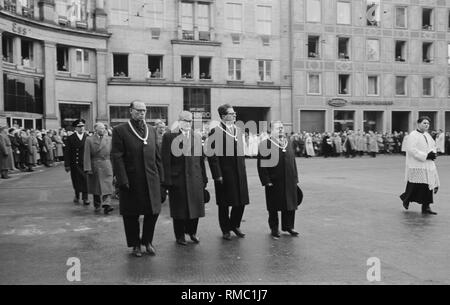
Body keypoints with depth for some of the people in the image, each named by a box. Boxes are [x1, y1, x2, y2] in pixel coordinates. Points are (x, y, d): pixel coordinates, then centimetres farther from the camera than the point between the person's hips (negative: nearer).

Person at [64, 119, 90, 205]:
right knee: (76, 180, 9)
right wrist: (67, 164, -5)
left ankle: (85, 198, 6)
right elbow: (67, 152, -1)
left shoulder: (87, 137, 2)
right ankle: (77, 196, 30)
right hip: (75, 164, 0)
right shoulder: (70, 138, 1)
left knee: (85, 180, -3)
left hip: (85, 163, 0)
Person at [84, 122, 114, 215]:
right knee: (96, 187, 10)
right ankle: (97, 205, 24)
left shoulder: (109, 139, 6)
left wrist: (113, 166, 5)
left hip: (107, 166, 1)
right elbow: (87, 155, -5)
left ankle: (107, 205, -14)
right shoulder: (89, 140, -1)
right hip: (94, 167, -1)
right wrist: (88, 168, -12)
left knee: (107, 186, -9)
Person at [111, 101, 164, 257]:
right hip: (131, 181, -4)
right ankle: (135, 244, 25)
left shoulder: (151, 130, 12)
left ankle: (147, 241, 27)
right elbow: (116, 157, -8)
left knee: (153, 212, 7)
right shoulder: (120, 130, -3)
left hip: (151, 180, 4)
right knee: (131, 215, 8)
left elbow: (157, 155, 12)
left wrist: (160, 177, 7)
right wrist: (123, 180, -14)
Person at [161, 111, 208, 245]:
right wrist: (167, 179, -11)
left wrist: (204, 177, 9)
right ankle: (180, 235, 21)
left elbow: (201, 159, 12)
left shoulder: (197, 136, 12)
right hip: (177, 178, -3)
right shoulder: (169, 136, -2)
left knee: (195, 205, 7)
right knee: (179, 208, 5)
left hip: (195, 178, 4)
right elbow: (165, 160, -6)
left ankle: (192, 231, 28)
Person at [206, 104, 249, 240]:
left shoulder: (238, 131, 12)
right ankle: (226, 230, 23)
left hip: (239, 173, 6)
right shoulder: (216, 131, -10)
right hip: (224, 174, -6)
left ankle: (235, 225, 30)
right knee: (224, 204, 6)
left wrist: (243, 170, 12)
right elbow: (212, 154, -12)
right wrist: (217, 175, -14)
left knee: (241, 201, 8)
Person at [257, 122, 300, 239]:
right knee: (274, 207, 6)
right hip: (274, 182, -5)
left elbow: (293, 162, 15)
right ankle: (274, 228, 21)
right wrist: (266, 181, -15)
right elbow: (261, 164, -10)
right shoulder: (265, 144, -7)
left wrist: (295, 178, 9)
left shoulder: (288, 144, 13)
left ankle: (288, 226, 27)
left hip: (289, 181, 5)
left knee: (290, 204, 11)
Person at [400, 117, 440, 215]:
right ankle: (406, 198, 23)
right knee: (415, 186, -4)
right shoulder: (413, 135, -10)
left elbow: (433, 145, 24)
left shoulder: (427, 135, 14)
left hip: (428, 165, 8)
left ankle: (426, 207, 9)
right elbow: (412, 149, -19)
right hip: (416, 165, -8)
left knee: (428, 185, 3)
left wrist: (432, 153, 1)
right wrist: (426, 156, -21)